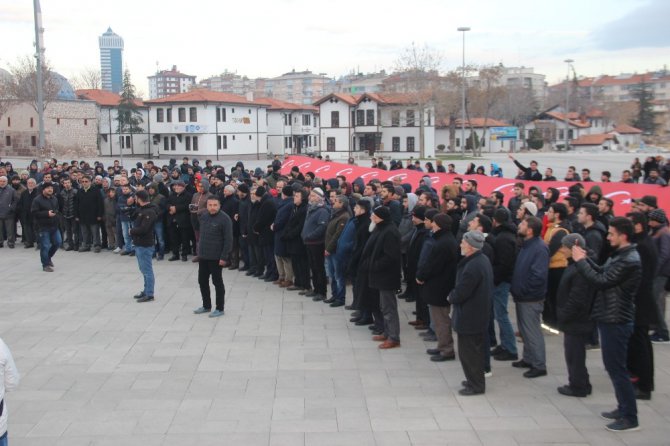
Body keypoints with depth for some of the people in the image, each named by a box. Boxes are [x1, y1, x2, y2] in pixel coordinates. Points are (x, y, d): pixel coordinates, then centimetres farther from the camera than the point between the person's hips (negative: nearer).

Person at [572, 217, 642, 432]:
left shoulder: (629, 260, -22)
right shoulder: (620, 255, 10)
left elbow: (601, 281, -24)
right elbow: (603, 273, 14)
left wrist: (580, 261, -16)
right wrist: (586, 258, 4)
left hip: (616, 321, -10)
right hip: (610, 318, 10)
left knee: (617, 368, -3)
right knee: (613, 366, 17)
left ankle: (630, 418, 5)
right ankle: (623, 408, 28)